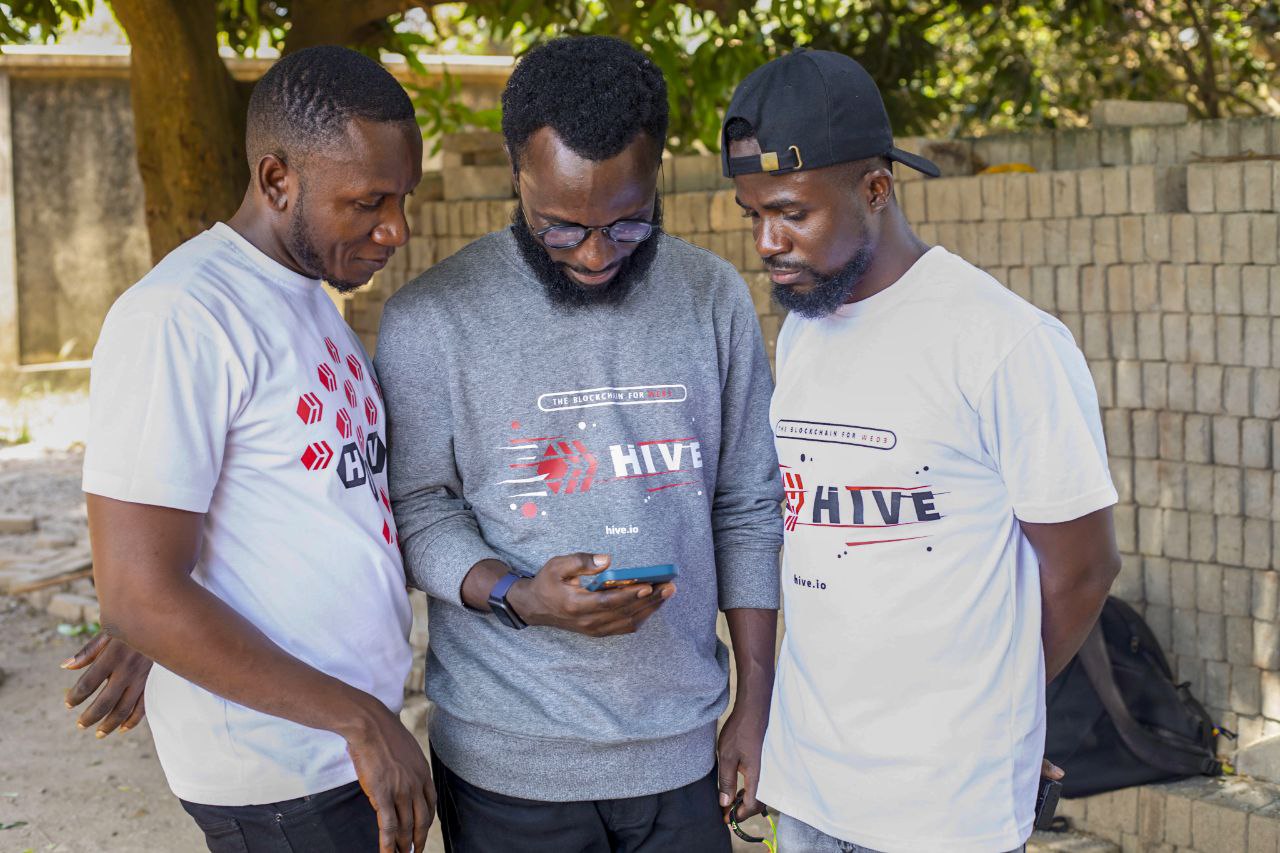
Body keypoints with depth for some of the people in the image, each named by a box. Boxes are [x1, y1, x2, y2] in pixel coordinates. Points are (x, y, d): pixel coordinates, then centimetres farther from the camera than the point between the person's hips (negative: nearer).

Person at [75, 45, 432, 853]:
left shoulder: (310, 295, 10)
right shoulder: (182, 318, -18)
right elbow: (139, 590, -21)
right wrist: (361, 719, -18)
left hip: (346, 742, 8)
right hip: (279, 784, -8)